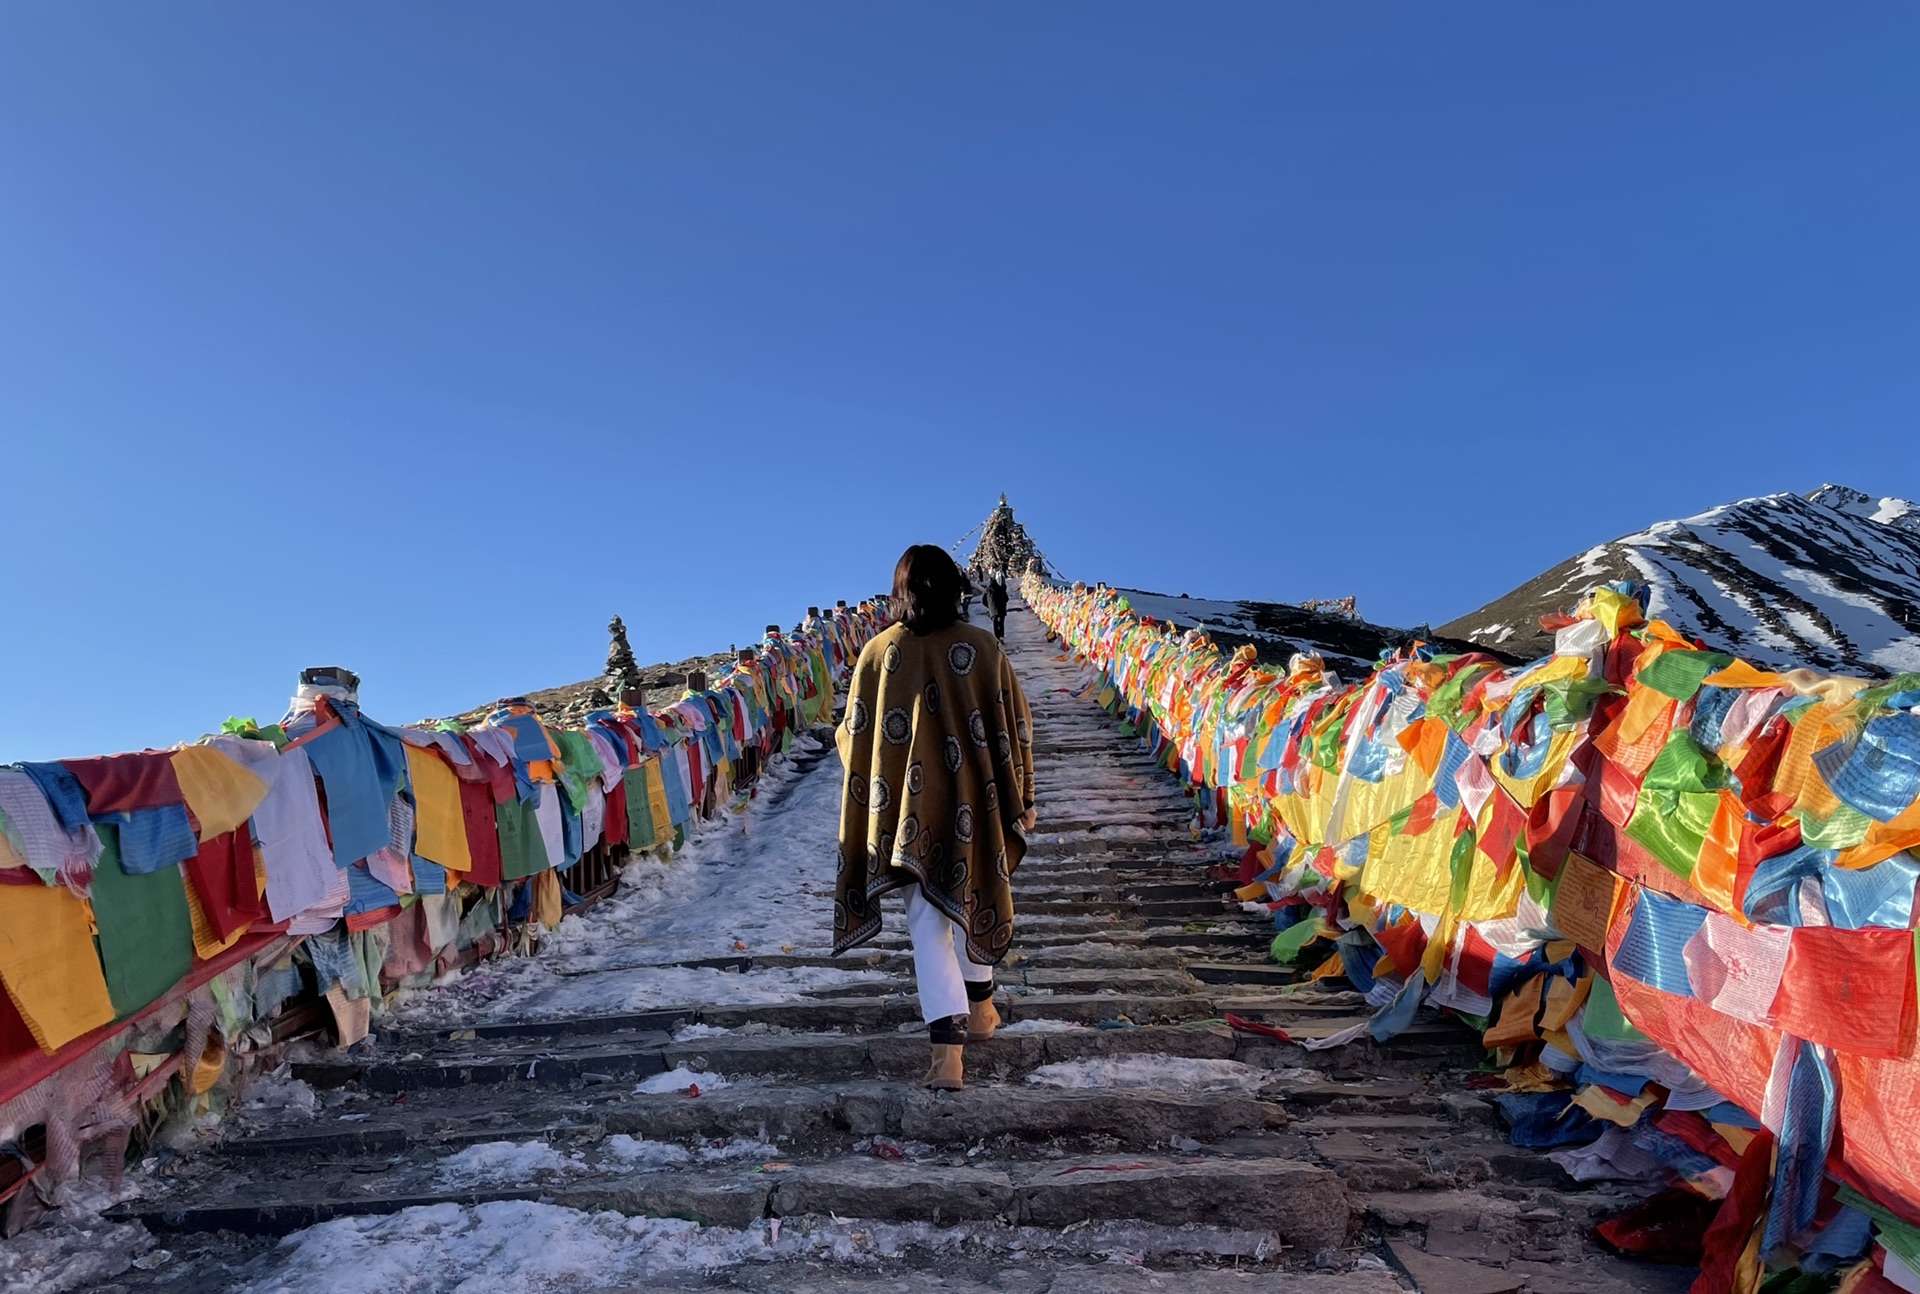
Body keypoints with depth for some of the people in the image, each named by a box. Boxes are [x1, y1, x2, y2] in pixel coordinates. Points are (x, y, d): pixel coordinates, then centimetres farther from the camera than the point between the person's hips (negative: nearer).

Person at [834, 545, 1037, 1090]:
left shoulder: (878, 654, -6)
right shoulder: (983, 647, -7)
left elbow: (854, 736, 2)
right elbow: (1014, 727, -3)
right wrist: (1021, 800, 8)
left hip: (910, 806, -1)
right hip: (973, 798, 1)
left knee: (929, 921, 6)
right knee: (973, 898, 23)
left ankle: (948, 1048, -5)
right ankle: (979, 1007, 41)